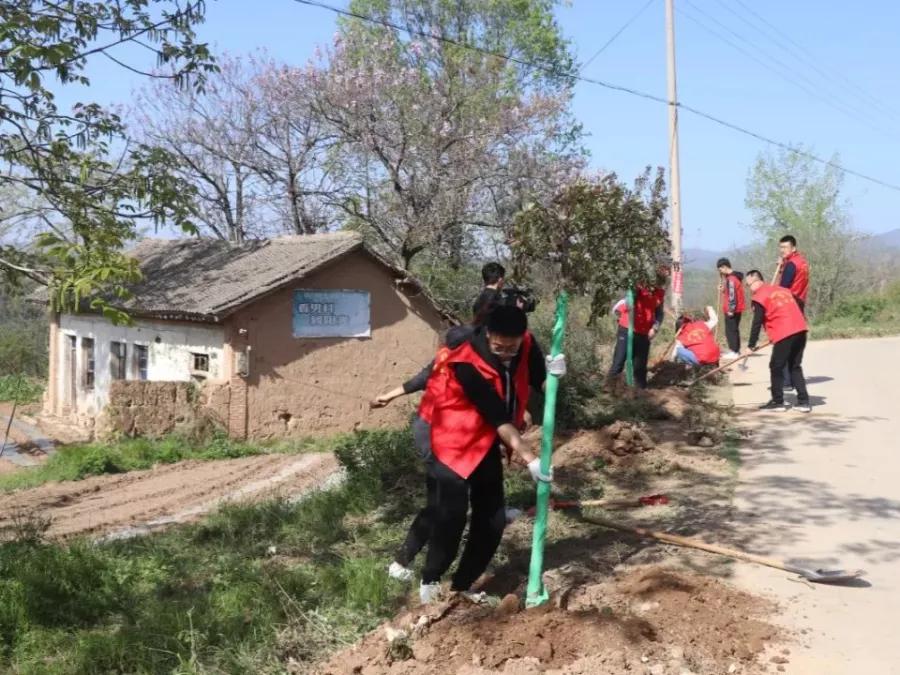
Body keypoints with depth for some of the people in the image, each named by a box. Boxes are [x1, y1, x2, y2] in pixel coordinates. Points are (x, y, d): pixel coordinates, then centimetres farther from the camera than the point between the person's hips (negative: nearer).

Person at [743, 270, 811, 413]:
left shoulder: (760, 296, -1)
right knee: (795, 367, 15)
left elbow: (757, 324, -4)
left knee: (776, 368, 5)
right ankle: (803, 401, 11)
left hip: (785, 334, -8)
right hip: (800, 330, 8)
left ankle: (778, 402, 8)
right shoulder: (782, 290, 23)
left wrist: (751, 346, 1)